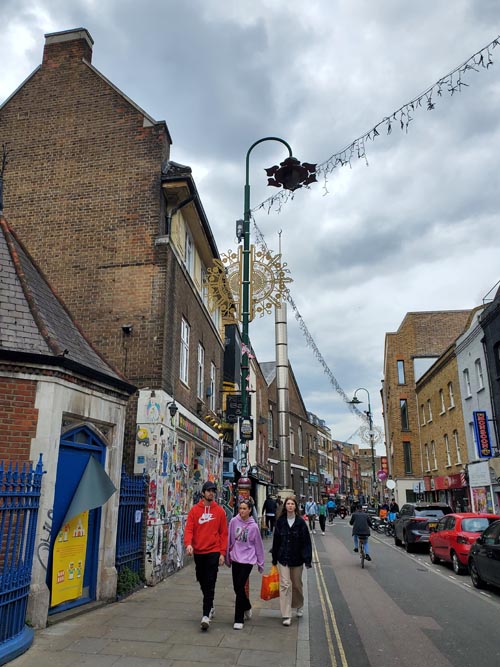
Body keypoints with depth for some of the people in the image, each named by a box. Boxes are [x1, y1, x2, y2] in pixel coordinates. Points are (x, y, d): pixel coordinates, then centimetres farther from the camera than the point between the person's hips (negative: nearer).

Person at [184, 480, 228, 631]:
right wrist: (188, 543, -23)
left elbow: (224, 533, 0)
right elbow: (189, 529, -5)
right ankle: (210, 607, 36)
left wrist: (222, 553, -5)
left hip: (213, 552, -2)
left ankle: (206, 615, -5)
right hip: (198, 552, 2)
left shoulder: (219, 511, -1)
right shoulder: (194, 510, 1)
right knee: (202, 581, 15)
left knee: (210, 583, -7)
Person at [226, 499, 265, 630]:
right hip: (235, 558, 3)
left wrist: (260, 563, 7)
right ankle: (247, 608, 39)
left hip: (248, 560, -3)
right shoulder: (234, 522, -5)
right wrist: (227, 557, 12)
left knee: (240, 587, -8)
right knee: (237, 587, 11)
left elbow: (258, 546, 1)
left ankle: (239, 620, 5)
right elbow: (229, 540, 6)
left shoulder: (253, 526, -9)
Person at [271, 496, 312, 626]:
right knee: (285, 585, -6)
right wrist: (274, 558, 6)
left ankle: (299, 606, 42)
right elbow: (276, 540, 3)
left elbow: (306, 541, -6)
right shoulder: (280, 521, -2)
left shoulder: (300, 522, -7)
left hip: (297, 559, 0)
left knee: (297, 584, 15)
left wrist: (307, 559, -10)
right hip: (283, 558, 0)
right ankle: (286, 615, 0)